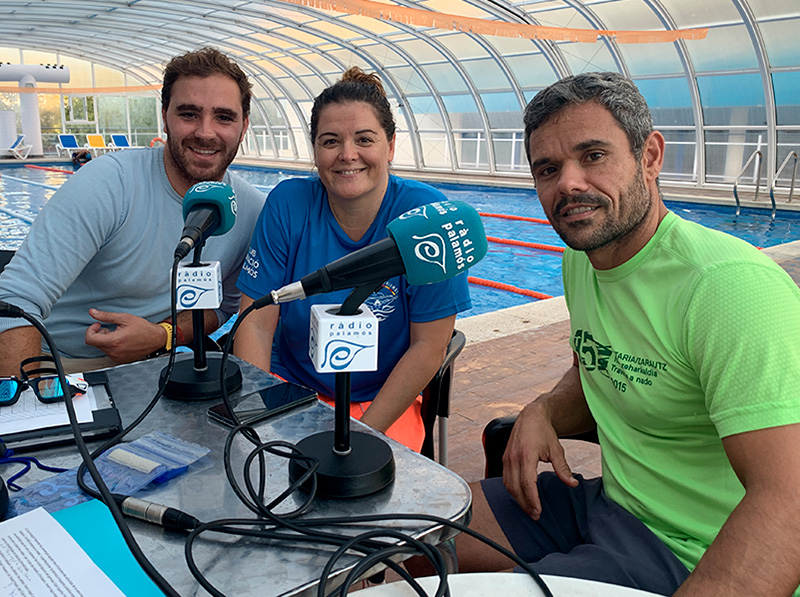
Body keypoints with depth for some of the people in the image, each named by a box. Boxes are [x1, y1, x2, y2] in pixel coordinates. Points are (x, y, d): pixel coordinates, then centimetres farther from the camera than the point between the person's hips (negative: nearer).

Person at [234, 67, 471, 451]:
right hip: (289, 387, 2)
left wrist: (363, 434, -14)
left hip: (384, 402, -1)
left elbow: (429, 346, -11)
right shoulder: (287, 205, -7)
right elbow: (256, 324, -6)